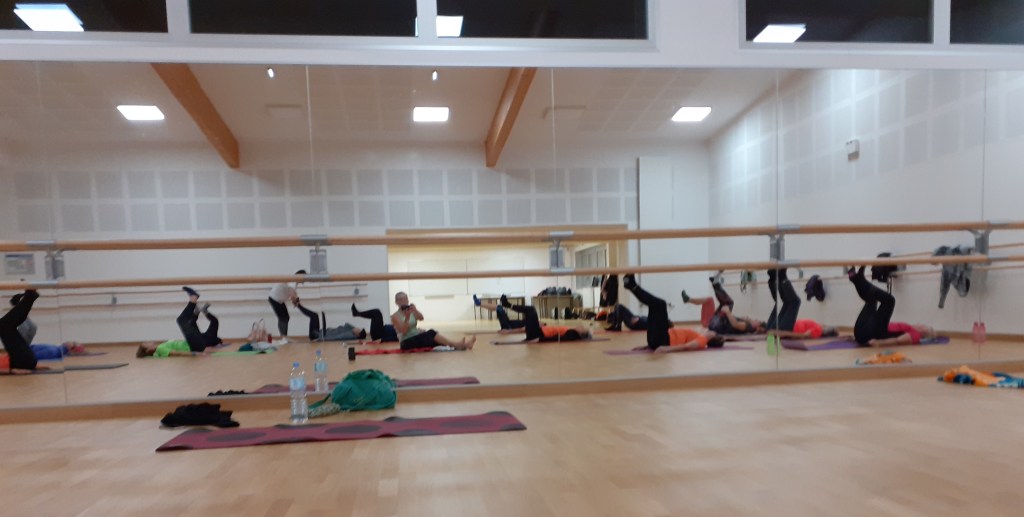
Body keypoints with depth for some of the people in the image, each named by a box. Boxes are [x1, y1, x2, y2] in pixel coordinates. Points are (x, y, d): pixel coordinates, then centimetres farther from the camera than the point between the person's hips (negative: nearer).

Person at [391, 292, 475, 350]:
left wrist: (415, 310, -29)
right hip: (407, 343, -6)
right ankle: (456, 345, -36)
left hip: (418, 339, 6)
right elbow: (403, 332, -16)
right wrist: (407, 318, -27)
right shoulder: (395, 317, -2)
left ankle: (458, 345, -39)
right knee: (431, 333, -28)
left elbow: (421, 318, -10)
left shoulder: (411, 311, 13)